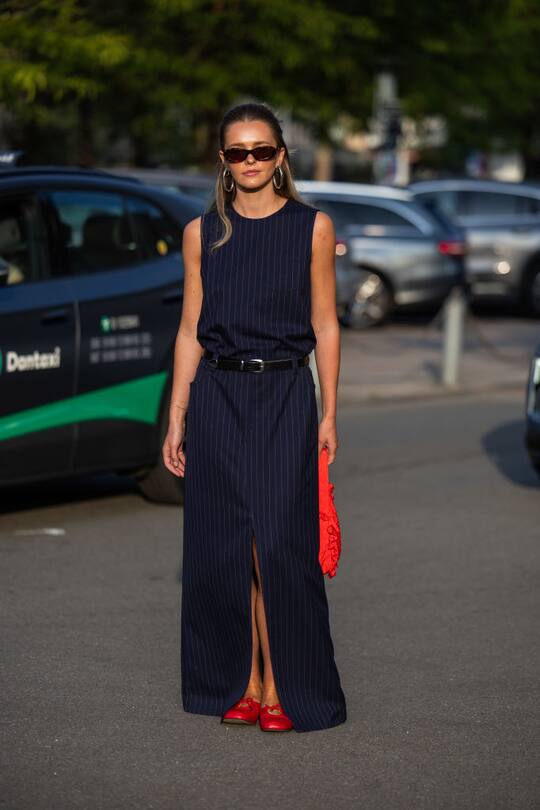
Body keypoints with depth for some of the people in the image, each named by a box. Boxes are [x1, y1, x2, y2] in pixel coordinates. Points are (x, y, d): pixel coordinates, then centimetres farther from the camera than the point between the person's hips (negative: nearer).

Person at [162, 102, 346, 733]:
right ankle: (240, 685, 14)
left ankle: (282, 688, 2)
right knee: (222, 549, 3)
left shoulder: (313, 227, 3)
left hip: (285, 398, -2)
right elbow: (190, 331, 9)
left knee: (279, 546, -7)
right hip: (216, 398, 2)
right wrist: (176, 420, 4)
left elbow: (324, 326, 4)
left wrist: (329, 414, -2)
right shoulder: (202, 233, 8)